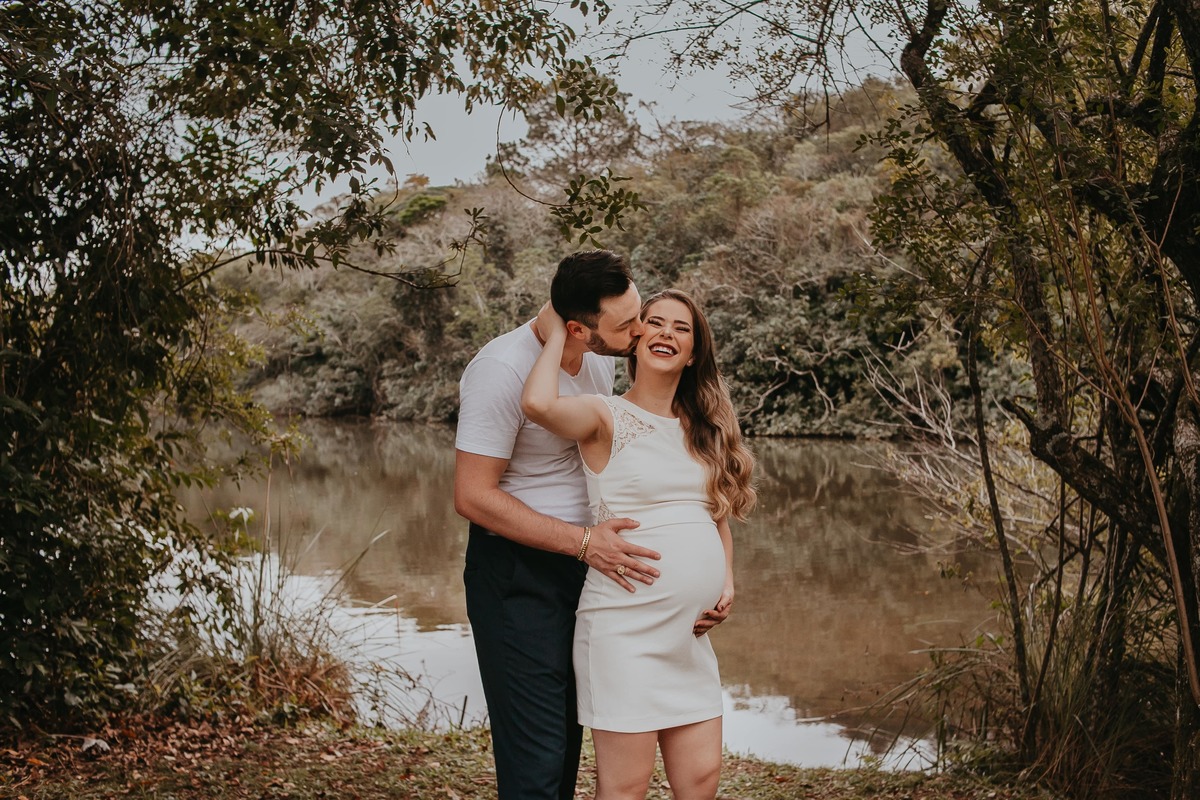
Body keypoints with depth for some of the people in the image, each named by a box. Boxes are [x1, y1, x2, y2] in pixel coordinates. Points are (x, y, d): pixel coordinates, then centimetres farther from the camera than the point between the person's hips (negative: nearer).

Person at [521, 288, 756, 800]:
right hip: (625, 630, -6)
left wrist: (726, 582, 5)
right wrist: (557, 335, -11)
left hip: (691, 635, 6)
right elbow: (538, 404, -27)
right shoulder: (606, 417, -6)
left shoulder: (703, 428, 13)